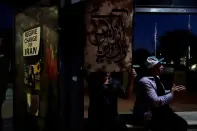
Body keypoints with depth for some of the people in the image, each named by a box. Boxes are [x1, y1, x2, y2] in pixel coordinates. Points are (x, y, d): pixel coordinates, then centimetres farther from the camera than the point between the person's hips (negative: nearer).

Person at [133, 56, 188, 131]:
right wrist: (172, 93, -15)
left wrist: (173, 91, 4)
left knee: (182, 124, -2)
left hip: (158, 111, 9)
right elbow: (156, 102, -25)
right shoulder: (145, 82, -21)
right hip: (148, 116, -9)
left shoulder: (156, 78, 7)